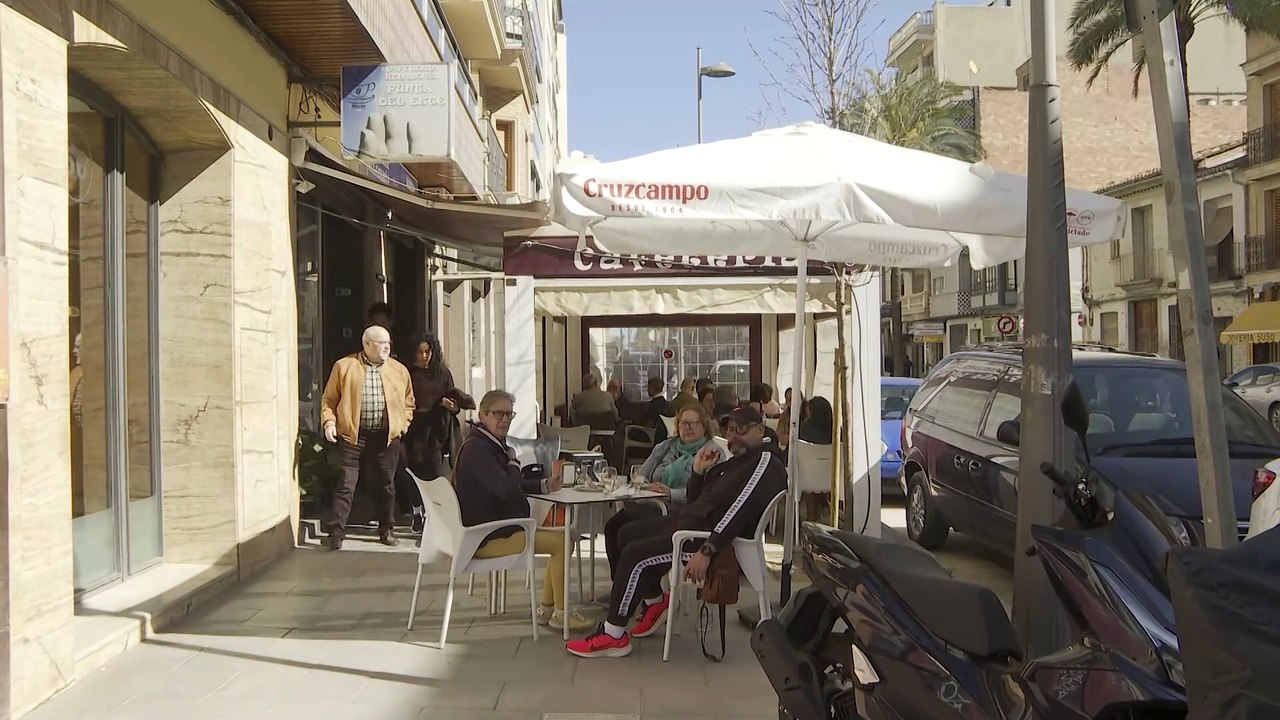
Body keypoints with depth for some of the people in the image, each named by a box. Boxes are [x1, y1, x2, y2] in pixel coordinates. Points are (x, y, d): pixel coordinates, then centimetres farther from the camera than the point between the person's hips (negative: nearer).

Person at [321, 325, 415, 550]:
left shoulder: (399, 370, 9)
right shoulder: (344, 366, 1)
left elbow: (408, 403, 16)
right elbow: (329, 399, 3)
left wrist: (402, 425, 4)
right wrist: (329, 422, -11)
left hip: (386, 437, 3)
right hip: (352, 435, -3)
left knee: (386, 485, 10)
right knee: (345, 485, -4)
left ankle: (385, 530, 24)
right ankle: (336, 533, 3)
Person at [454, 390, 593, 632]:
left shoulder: (492, 443, 12)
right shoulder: (476, 448, -21)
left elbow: (512, 485, 20)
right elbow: (508, 490, -29)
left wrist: (545, 485, 3)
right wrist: (513, 462, -9)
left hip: (498, 527, 11)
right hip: (487, 537, -11)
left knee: (562, 537, 15)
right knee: (561, 541, -13)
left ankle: (546, 608, 20)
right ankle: (559, 614, 0)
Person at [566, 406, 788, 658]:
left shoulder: (764, 463, -12)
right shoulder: (738, 461, 19)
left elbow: (740, 511, -26)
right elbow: (694, 500, 19)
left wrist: (706, 552, -33)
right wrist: (699, 471, 1)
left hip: (711, 535, -11)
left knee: (634, 554, -18)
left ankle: (614, 635, -10)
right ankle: (654, 599, 26)